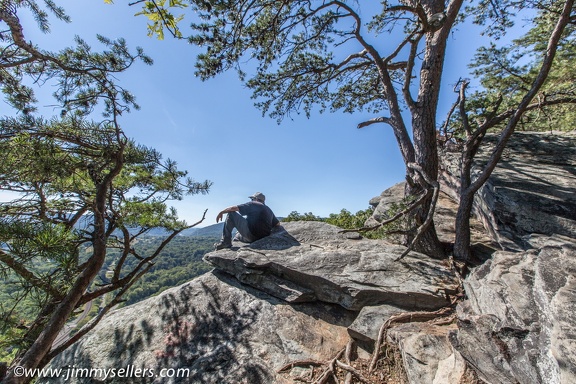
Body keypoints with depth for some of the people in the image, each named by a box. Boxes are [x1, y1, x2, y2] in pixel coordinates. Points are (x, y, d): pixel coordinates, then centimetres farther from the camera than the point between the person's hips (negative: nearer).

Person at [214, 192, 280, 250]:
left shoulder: (253, 204, 3)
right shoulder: (269, 210, 20)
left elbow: (234, 208, -3)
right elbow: (278, 223, 23)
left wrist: (221, 212, 10)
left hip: (251, 234, -8)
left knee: (231, 214, 3)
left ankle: (226, 241, 0)